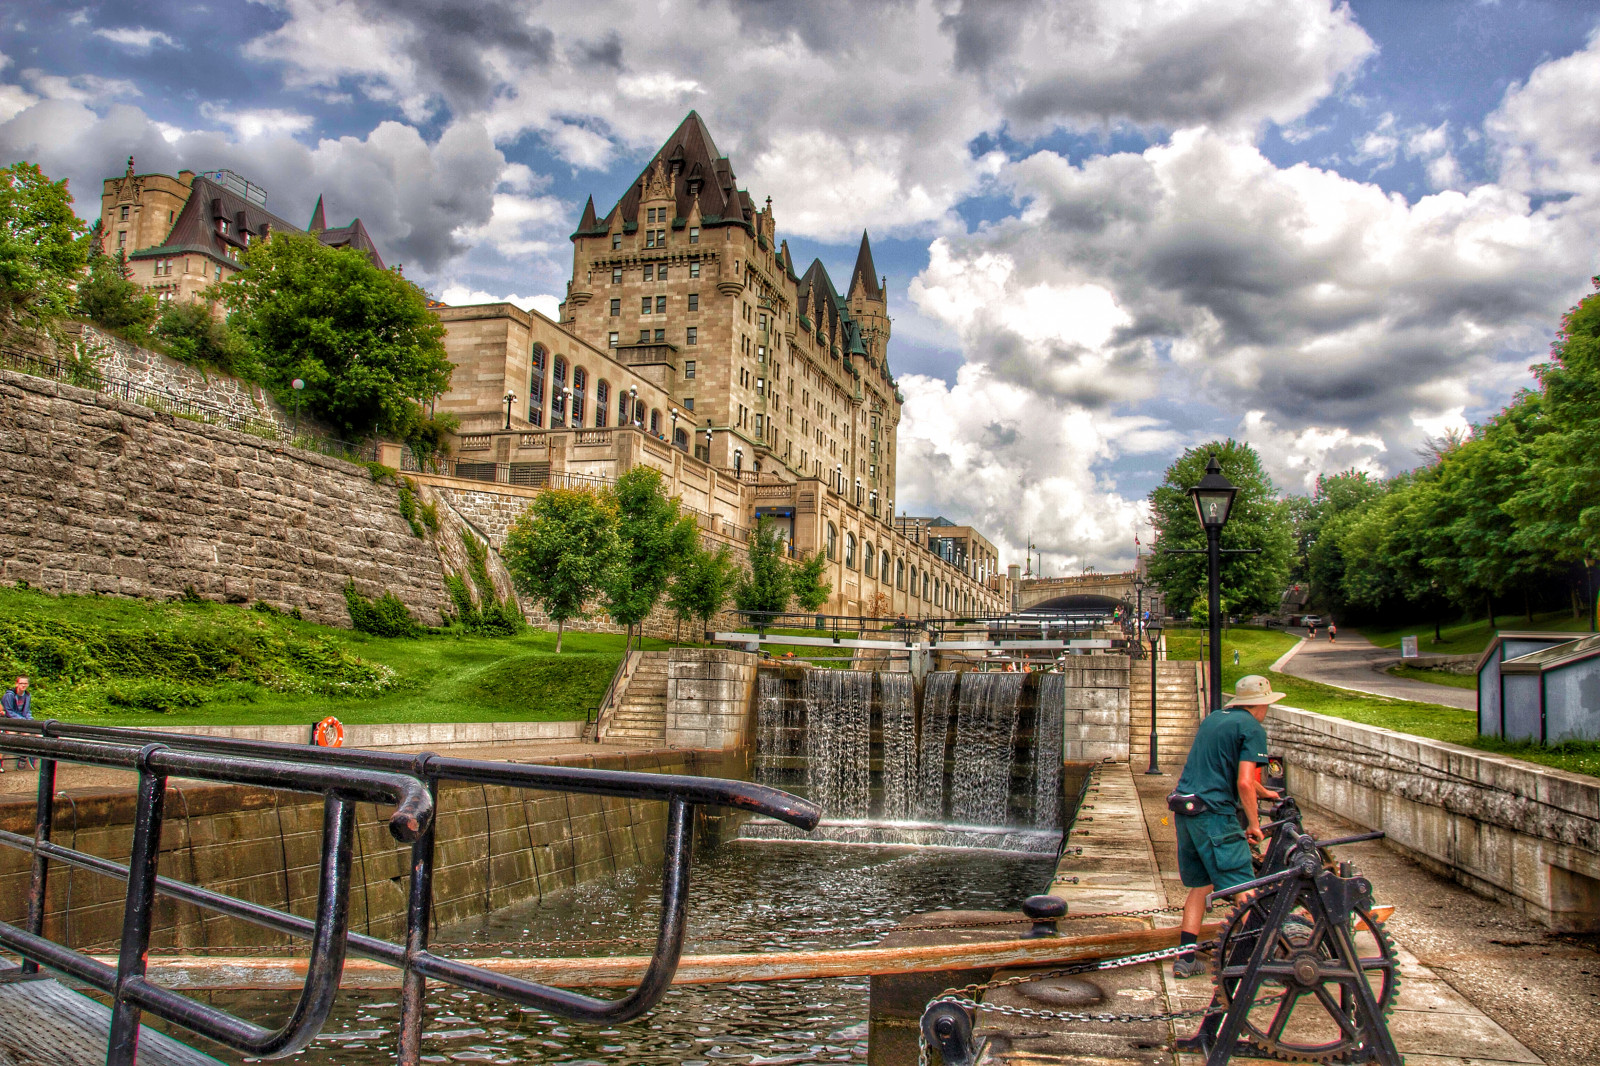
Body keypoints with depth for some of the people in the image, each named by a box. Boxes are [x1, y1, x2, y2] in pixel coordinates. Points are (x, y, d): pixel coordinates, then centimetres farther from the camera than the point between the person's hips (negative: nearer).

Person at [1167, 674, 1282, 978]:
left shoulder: (1212, 719, 20)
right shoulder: (1252, 728, -5)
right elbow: (1244, 783, -15)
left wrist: (1263, 792, 47)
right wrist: (1254, 823, -3)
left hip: (1184, 810, 8)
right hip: (1214, 814, -8)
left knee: (1199, 885, 17)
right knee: (1243, 889, -2)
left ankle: (1186, 959, 17)